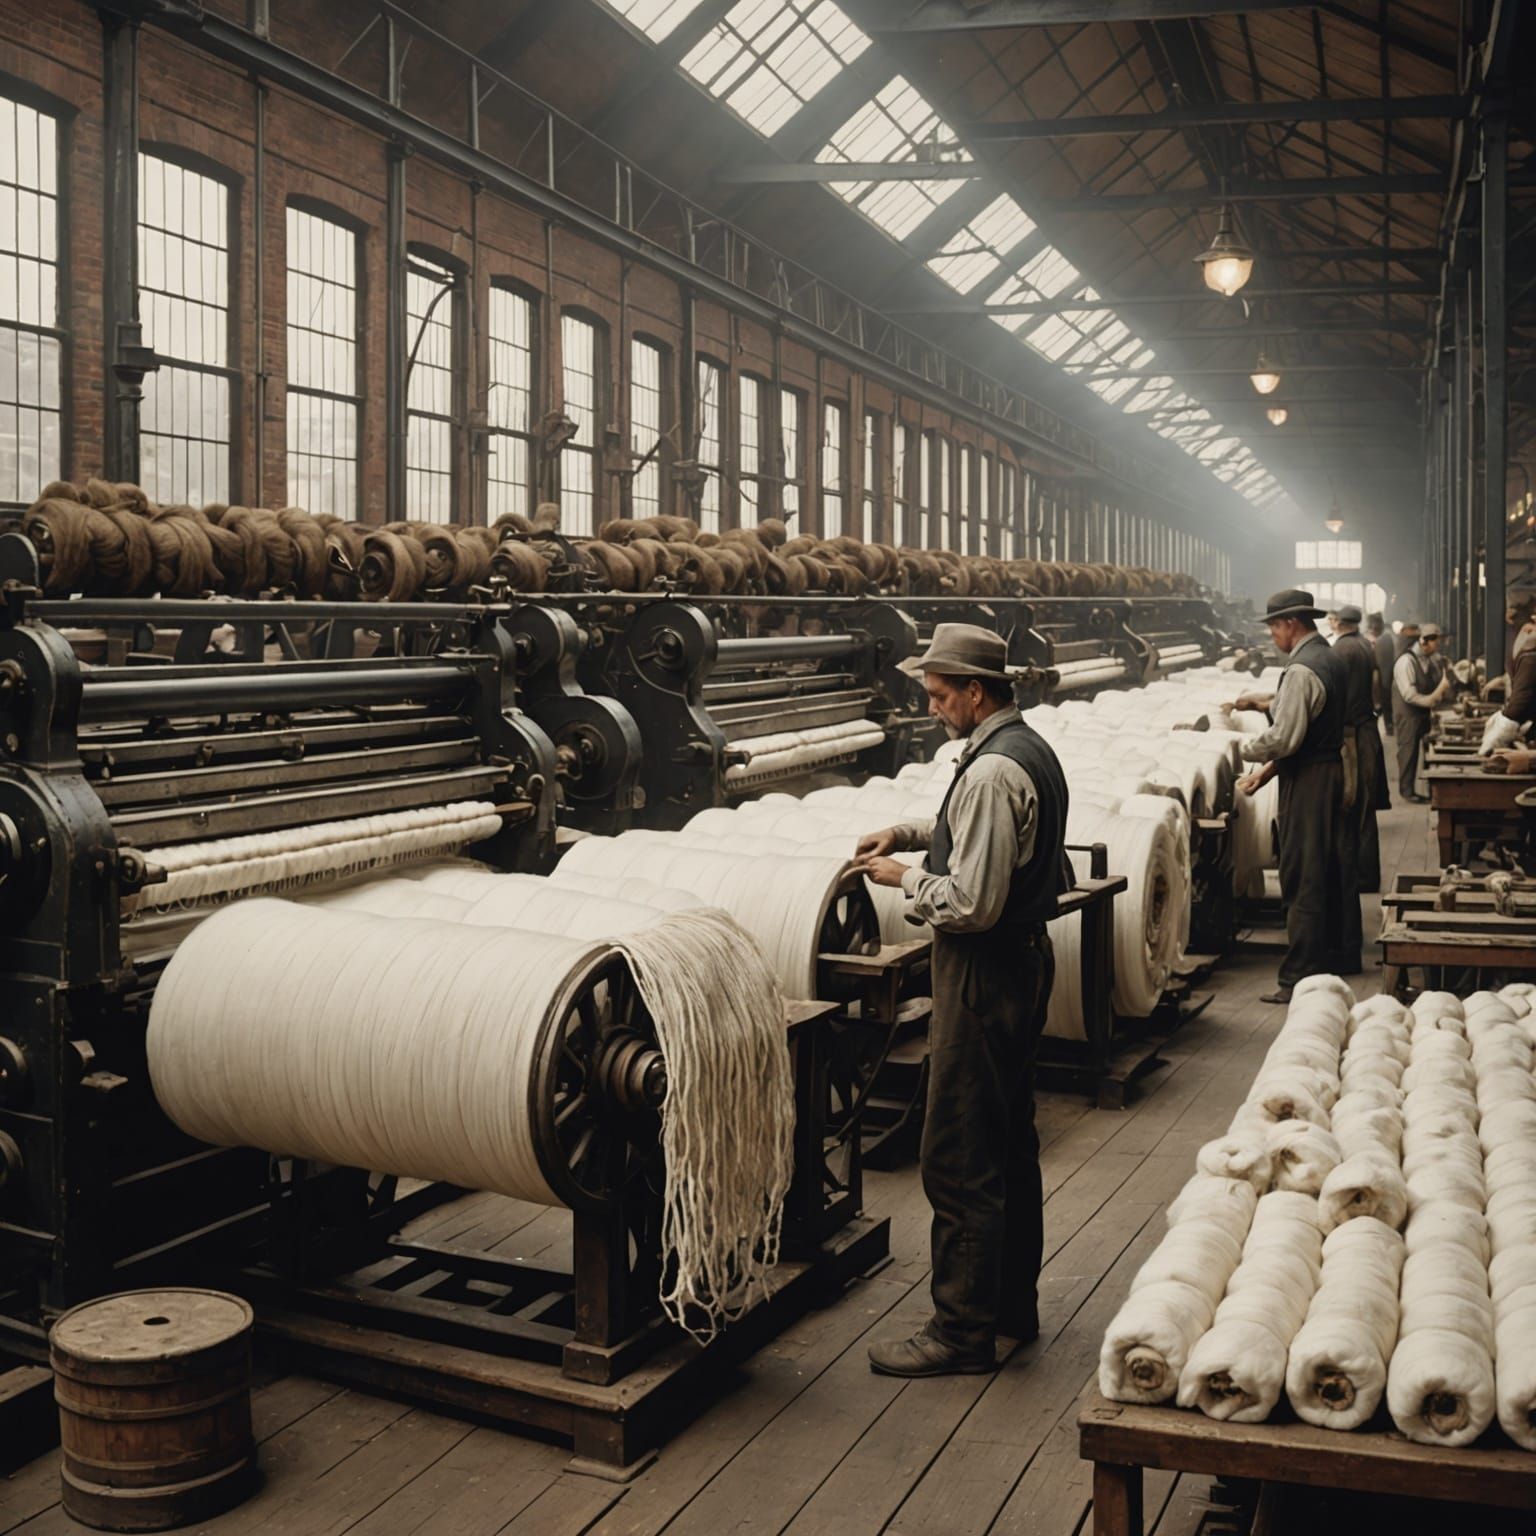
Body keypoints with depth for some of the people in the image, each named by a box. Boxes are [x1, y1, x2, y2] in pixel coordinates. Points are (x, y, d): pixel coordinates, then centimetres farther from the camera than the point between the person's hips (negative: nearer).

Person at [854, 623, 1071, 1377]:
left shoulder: (992, 771, -23)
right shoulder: (1029, 749, 9)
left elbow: (971, 904, -26)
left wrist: (904, 879, -10)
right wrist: (908, 831, 13)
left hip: (985, 973, -11)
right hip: (1023, 956, 11)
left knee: (959, 1158, -2)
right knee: (1010, 1142, 19)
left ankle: (963, 1328, 8)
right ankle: (1013, 1301, 32)